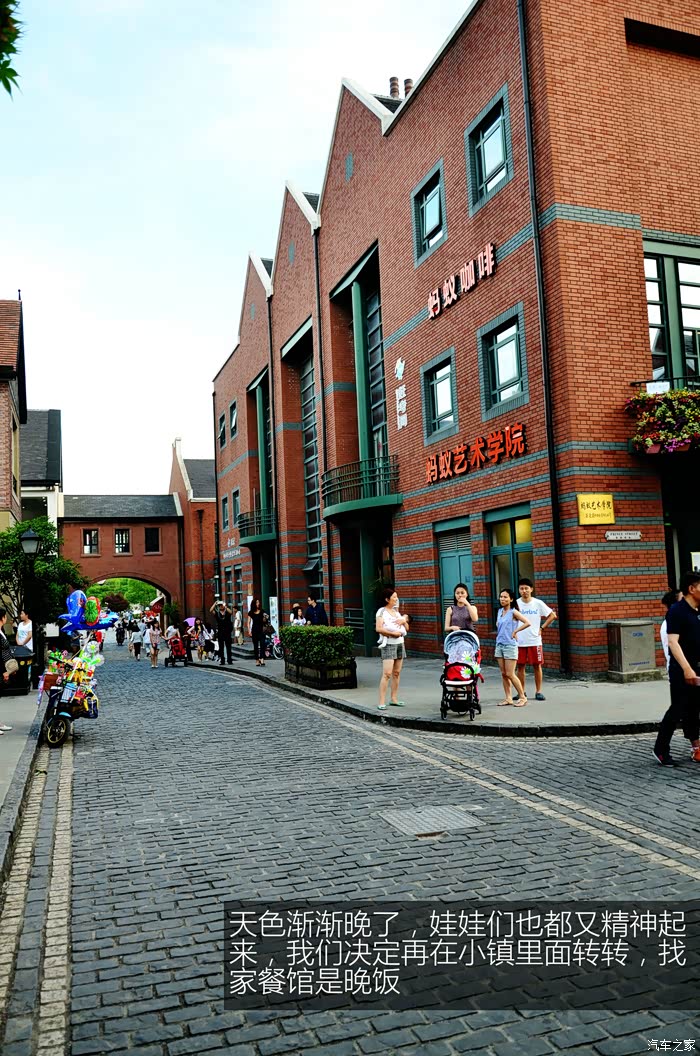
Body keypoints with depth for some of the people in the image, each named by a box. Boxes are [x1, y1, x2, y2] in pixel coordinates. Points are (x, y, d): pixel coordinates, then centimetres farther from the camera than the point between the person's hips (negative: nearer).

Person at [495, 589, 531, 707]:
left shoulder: (513, 612, -10)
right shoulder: (500, 611, 10)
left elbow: (527, 623, -21)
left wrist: (515, 631, -14)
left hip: (510, 645, -7)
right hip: (499, 644, 7)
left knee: (510, 674, -6)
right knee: (503, 674, 7)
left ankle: (522, 697, 6)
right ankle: (508, 698, 14)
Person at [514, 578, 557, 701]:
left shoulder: (538, 603, -2)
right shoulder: (516, 604, -1)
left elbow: (552, 615, 5)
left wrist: (542, 628, 0)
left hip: (535, 641, -1)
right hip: (519, 641, 1)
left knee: (537, 666, 3)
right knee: (520, 666, 5)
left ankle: (538, 691, 14)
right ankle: (522, 692, 14)